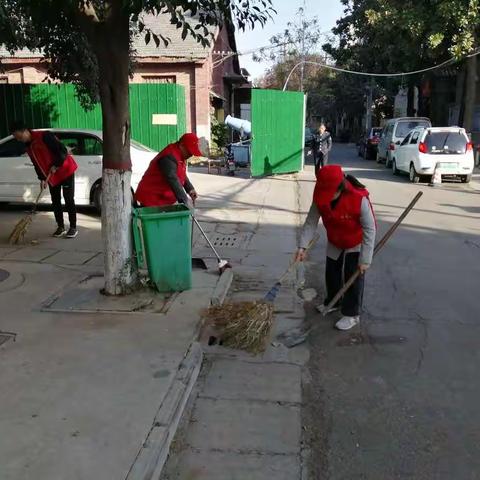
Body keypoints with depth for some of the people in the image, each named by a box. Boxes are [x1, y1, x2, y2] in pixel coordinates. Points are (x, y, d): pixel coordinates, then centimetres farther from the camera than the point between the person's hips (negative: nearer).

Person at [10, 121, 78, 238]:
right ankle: (60, 227, 16)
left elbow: (63, 150, -24)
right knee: (55, 201, 7)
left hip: (65, 170, -8)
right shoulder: (28, 146, 5)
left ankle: (73, 227, 2)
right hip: (51, 176, 8)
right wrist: (42, 179, 1)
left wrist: (56, 165, -24)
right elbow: (37, 164, 11)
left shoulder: (44, 136, -22)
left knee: (69, 200, -5)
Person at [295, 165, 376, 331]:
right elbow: (311, 222, -15)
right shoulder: (320, 198, -24)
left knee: (353, 280, 3)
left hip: (356, 245, -5)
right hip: (334, 244, 5)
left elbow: (370, 230, -28)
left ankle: (352, 314, 19)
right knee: (331, 275, 18)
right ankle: (332, 303, 42)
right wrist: (302, 246, -27)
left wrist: (365, 259, -26)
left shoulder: (359, 199, -37)